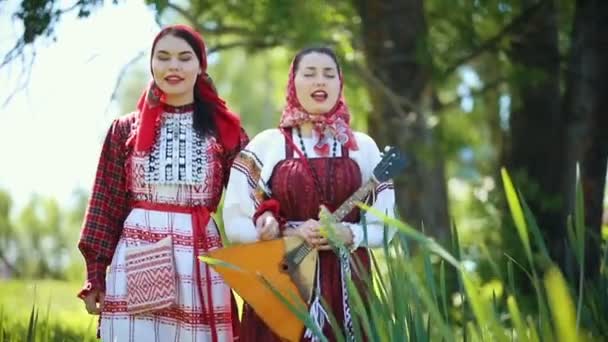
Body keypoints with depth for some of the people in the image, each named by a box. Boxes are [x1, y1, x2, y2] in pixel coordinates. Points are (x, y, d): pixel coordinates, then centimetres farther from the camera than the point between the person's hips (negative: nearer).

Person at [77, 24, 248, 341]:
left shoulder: (224, 129, 9)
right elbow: (106, 205, 8)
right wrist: (95, 276, 3)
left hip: (201, 261, 0)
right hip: (136, 262, 0)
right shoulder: (126, 129, 10)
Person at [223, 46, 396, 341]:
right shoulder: (265, 145, 3)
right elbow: (235, 223, 0)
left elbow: (383, 225, 8)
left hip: (346, 285, 2)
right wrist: (291, 232, -14)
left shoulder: (363, 148, 9)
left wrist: (348, 234, -12)